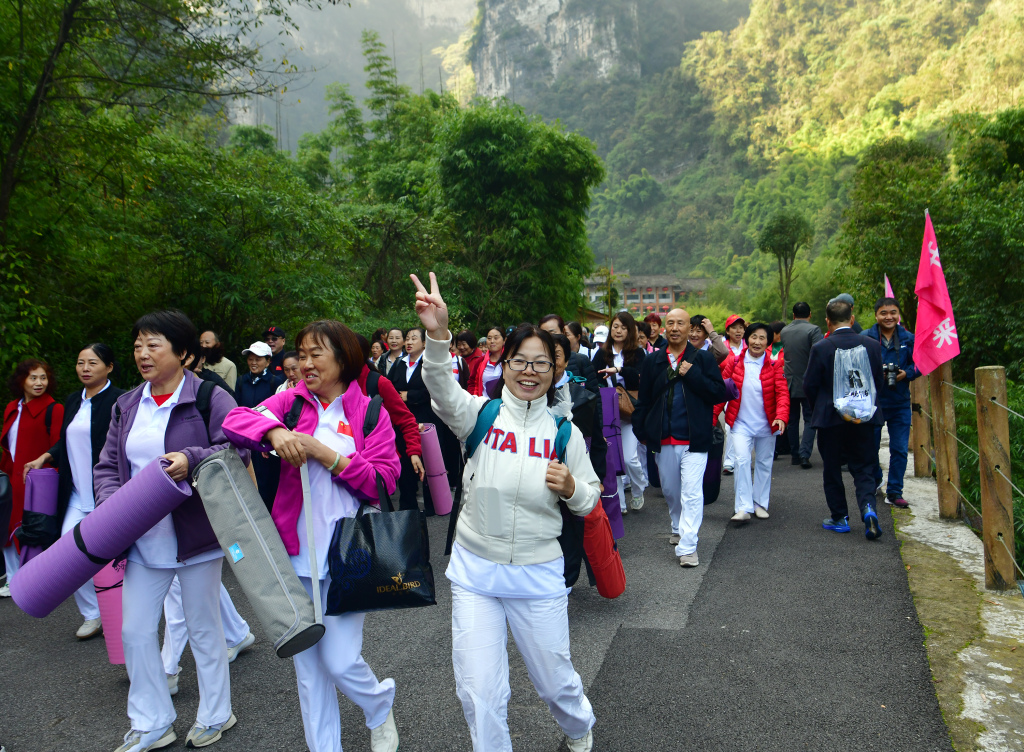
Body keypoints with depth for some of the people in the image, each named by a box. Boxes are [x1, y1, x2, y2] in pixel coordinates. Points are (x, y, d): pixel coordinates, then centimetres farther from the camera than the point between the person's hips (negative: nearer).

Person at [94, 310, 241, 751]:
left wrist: (192, 458, -32)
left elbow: (237, 450, -17)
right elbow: (108, 466, 10)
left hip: (196, 535, -5)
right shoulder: (126, 406, 9)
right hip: (143, 540, 6)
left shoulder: (210, 399, -10)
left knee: (203, 628, 10)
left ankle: (215, 715, 32)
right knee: (134, 631, 9)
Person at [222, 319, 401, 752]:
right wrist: (275, 431, -26)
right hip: (297, 550, 3)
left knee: (340, 660, -3)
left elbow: (383, 482, -9)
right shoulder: (292, 401, 5)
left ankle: (380, 708, 30)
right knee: (307, 664, 13)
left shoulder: (370, 412, -3)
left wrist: (325, 453, -17)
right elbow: (235, 420, -8)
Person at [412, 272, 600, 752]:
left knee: (554, 679, 19)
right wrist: (437, 334, -47)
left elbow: (589, 501, 5)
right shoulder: (481, 414, -7)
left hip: (539, 575, 1)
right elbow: (441, 389, -29)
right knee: (479, 693, 5)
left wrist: (571, 487, -18)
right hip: (474, 570, -1)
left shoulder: (565, 432, -3)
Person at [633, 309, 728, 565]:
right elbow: (644, 400, 10)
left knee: (691, 493, -10)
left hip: (694, 438, -4)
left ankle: (687, 547, -5)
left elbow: (720, 393, -8)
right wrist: (641, 431, 8)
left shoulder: (703, 358, -2)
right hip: (664, 439, 4)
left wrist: (692, 375, -16)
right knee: (670, 490, 18)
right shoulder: (653, 361, 6)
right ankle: (679, 529, 41)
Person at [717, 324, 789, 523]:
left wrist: (781, 417, -27)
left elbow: (782, 393, -11)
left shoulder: (774, 366, -3)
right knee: (741, 460, -14)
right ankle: (743, 507, -10)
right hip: (741, 423, -1)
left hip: (766, 424, 1)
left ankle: (760, 504, 26)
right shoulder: (735, 363, -2)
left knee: (764, 463, 11)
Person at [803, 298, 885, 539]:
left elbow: (810, 386, -7)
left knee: (832, 470, 11)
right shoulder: (872, 345, -2)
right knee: (864, 468, 10)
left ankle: (839, 518, 17)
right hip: (864, 419, 2)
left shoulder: (821, 348, -12)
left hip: (830, 419, -2)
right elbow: (879, 383, 5)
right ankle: (868, 507, -12)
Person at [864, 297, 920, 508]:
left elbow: (919, 364, 8)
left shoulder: (908, 339, 1)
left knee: (900, 449, 1)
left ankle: (894, 492, 12)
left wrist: (906, 373, -12)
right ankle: (875, 481, 37)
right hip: (872, 402, -1)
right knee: (871, 446, 11)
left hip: (900, 403, 1)